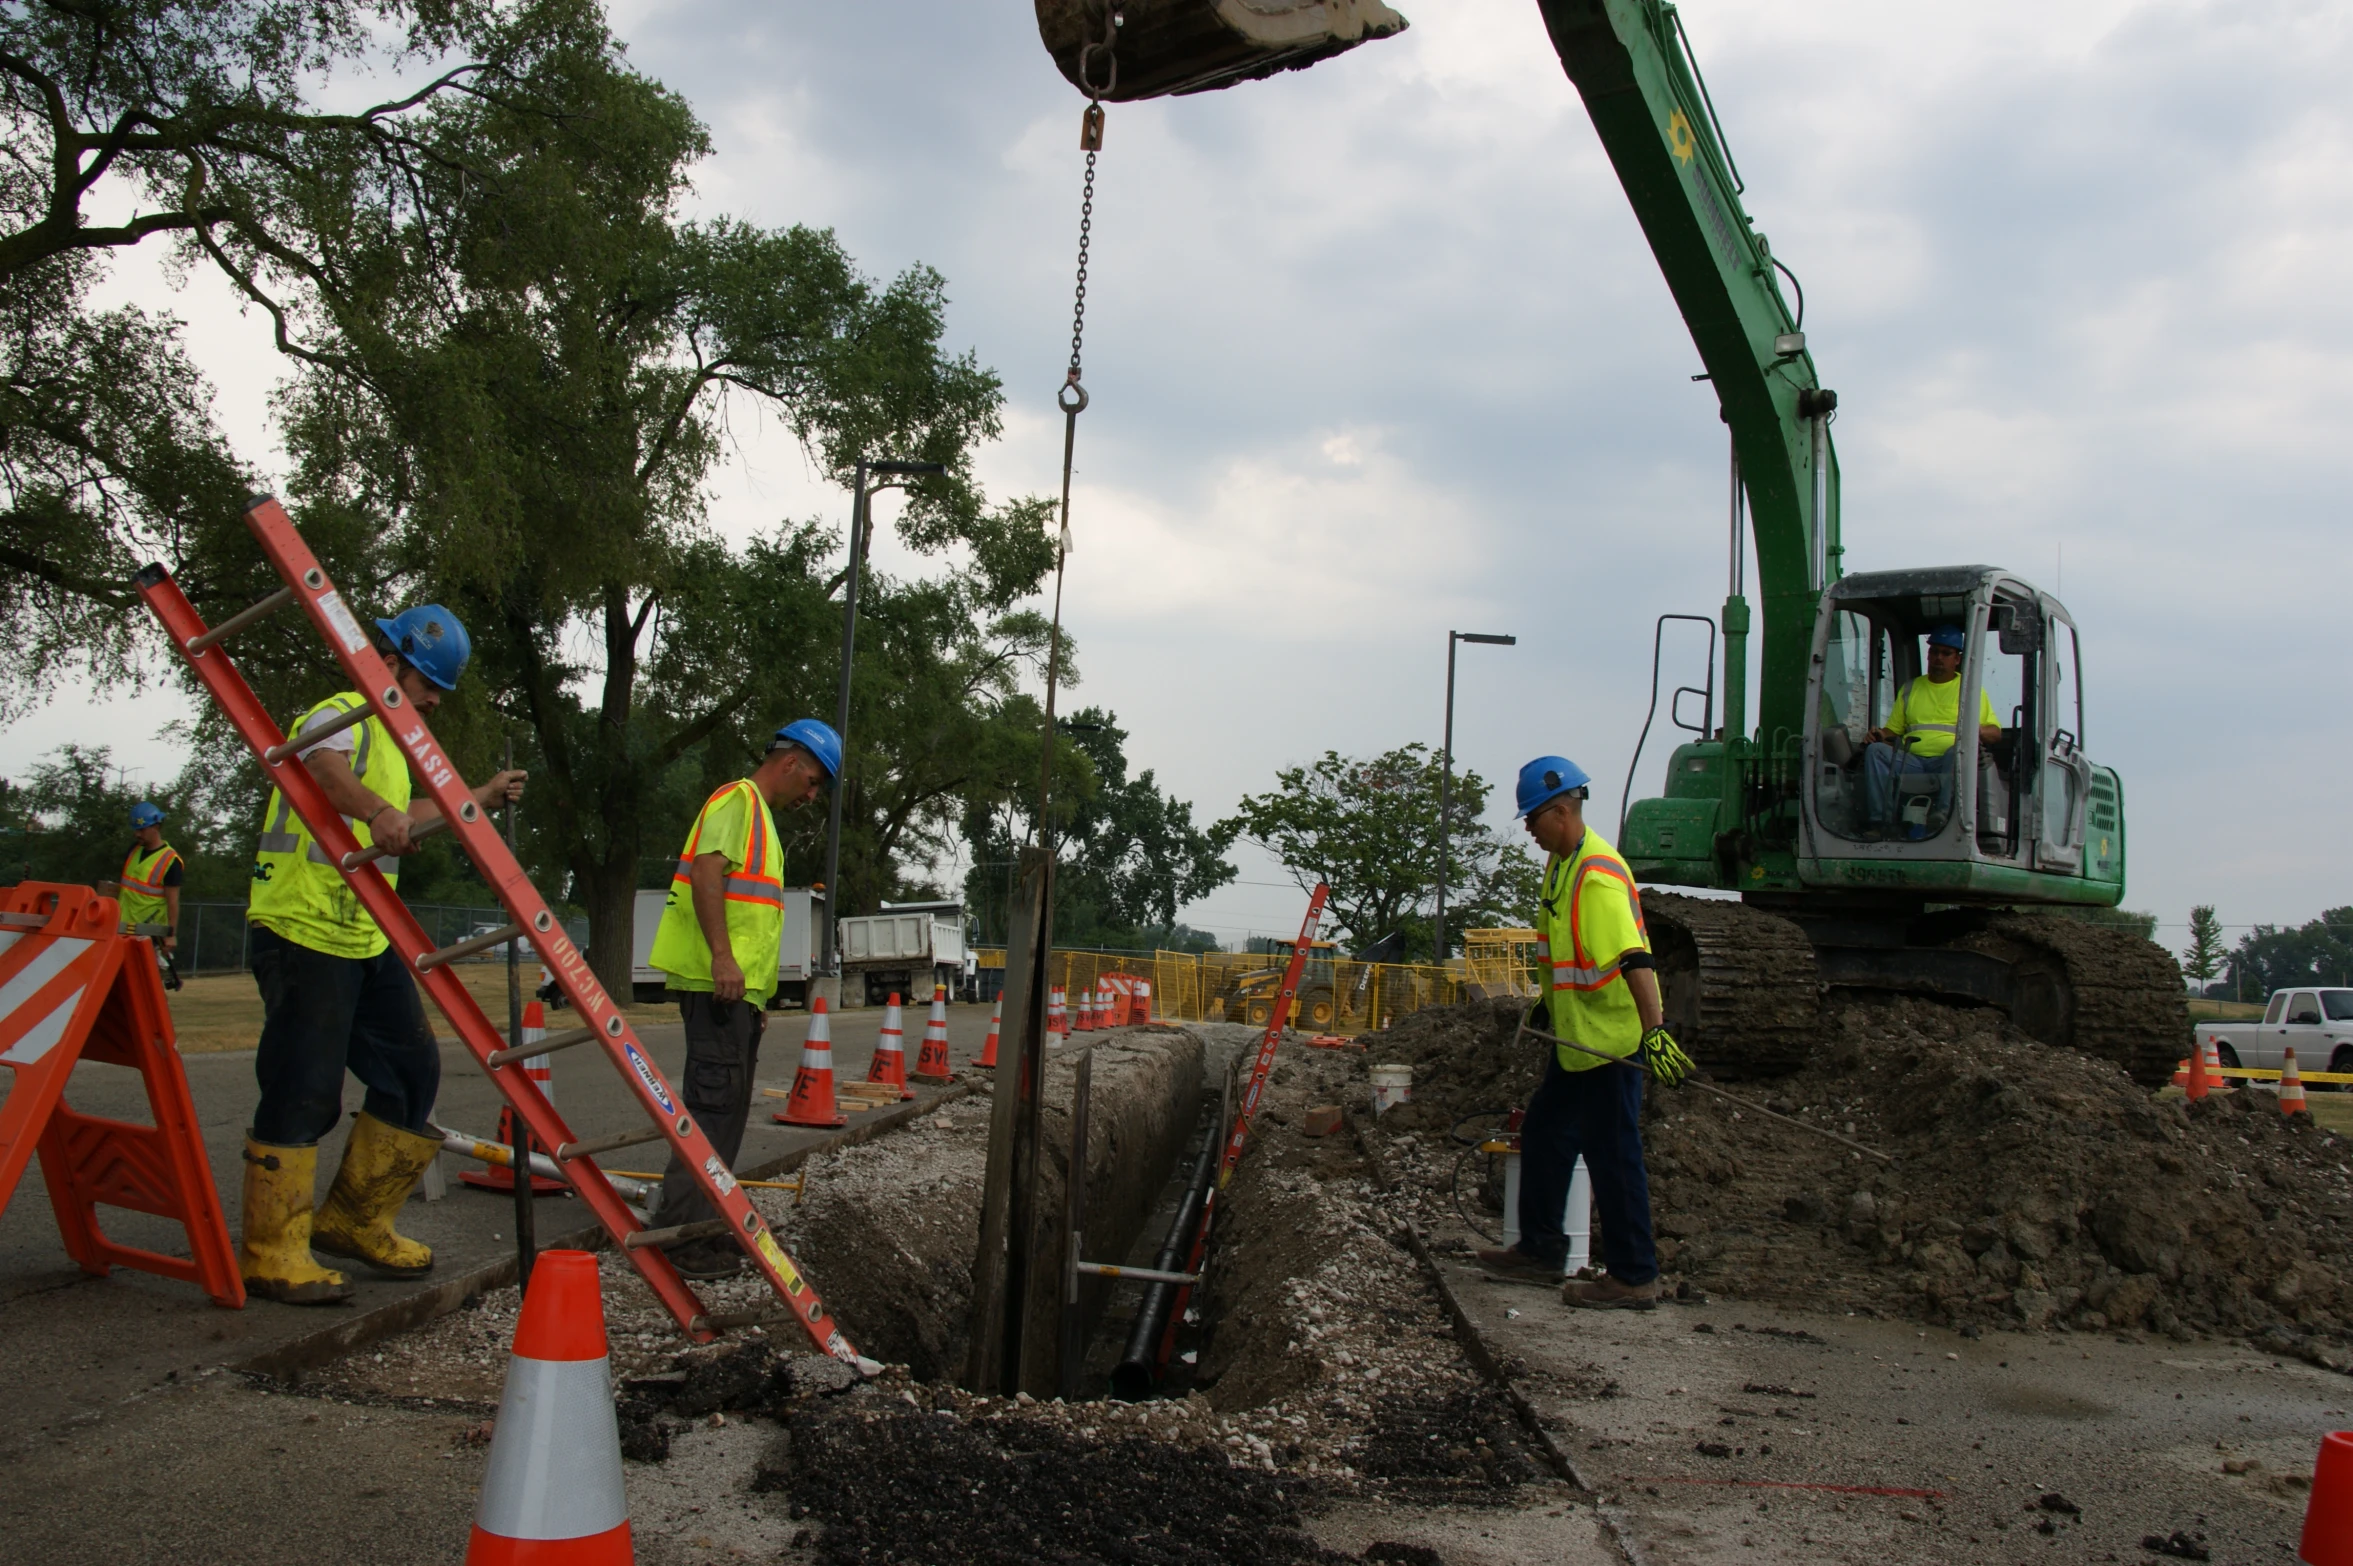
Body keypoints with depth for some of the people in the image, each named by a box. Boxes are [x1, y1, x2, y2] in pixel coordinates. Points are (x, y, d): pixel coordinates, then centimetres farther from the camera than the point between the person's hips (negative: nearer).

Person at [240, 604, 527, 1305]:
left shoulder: (392, 741, 20)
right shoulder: (339, 716, -10)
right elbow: (322, 768, -35)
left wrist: (482, 798, 42)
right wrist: (376, 810, -54)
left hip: (369, 940, 10)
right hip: (303, 932, -10)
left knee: (412, 1071, 10)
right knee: (303, 1094, -7)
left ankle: (354, 1222, 22)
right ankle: (271, 1254, 4)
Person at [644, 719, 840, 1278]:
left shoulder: (760, 815, 25)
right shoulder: (739, 799, -6)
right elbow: (707, 870, -21)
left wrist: (756, 998, 26)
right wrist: (722, 956, -30)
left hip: (736, 988, 11)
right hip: (718, 984, -11)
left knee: (723, 1110, 15)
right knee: (713, 1107, -11)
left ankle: (701, 1224, 22)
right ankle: (681, 1237, -8)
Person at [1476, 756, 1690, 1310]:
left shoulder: (1597, 875, -23)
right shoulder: (1560, 863, 10)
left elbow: (1633, 958, -33)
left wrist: (1654, 1030, -40)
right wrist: (1549, 1004, 30)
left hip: (1612, 1040, -11)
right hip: (1576, 1036, 11)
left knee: (1612, 1155, -3)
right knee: (1542, 1136, 19)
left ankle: (1634, 1279, 8)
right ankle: (1541, 1247, 33)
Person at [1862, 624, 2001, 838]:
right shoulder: (1910, 688, 27)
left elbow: (1996, 732, 12)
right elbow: (1894, 730, 25)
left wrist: (1980, 730, -12)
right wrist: (1881, 735, 0)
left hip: (1948, 761, -3)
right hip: (1910, 761, 3)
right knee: (1875, 750, -26)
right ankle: (1878, 822, -36)